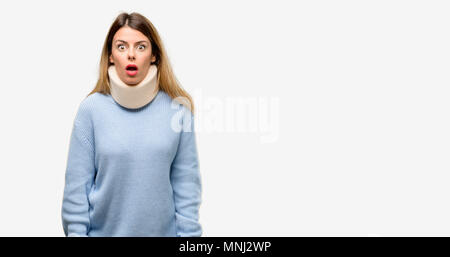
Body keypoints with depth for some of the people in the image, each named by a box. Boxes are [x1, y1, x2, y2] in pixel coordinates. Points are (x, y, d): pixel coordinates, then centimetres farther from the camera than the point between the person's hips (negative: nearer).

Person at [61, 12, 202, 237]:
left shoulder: (178, 109, -6)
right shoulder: (91, 108, -8)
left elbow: (186, 182, -3)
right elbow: (77, 184, -5)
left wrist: (188, 232, -5)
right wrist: (76, 231, -6)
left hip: (163, 230, 1)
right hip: (104, 230, 0)